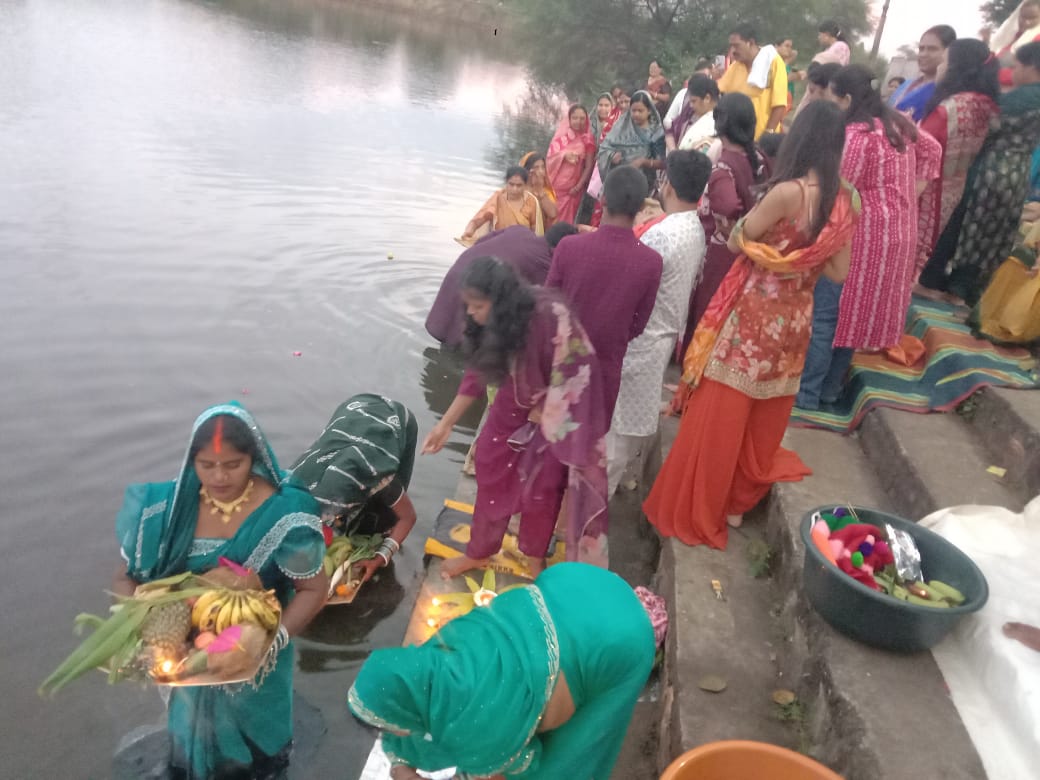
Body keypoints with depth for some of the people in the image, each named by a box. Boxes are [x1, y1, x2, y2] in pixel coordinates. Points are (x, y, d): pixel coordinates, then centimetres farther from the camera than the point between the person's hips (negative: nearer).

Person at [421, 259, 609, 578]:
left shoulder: (550, 315, -34)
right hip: (516, 403, 5)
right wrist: (446, 423, 0)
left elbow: (572, 371, -25)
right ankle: (479, 551, 30)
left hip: (559, 408, -5)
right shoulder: (491, 323, -13)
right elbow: (477, 373, -2)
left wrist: (544, 411, -14)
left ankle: (534, 555, 33)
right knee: (491, 466, 9)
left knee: (542, 484, 7)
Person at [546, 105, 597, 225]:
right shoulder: (561, 135, 6)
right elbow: (550, 156, -2)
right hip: (556, 186, 1)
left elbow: (589, 167, -2)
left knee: (567, 220, 1)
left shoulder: (588, 139, 1)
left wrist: (579, 186, -9)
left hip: (573, 189, -1)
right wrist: (564, 155, -21)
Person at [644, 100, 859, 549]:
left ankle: (695, 509, 19)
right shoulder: (846, 200, -1)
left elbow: (737, 242, -8)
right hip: (794, 318, 7)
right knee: (763, 416, 19)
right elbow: (838, 272, 5)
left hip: (753, 315, -6)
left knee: (720, 415, 6)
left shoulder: (787, 192, -21)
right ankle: (739, 499, 34)